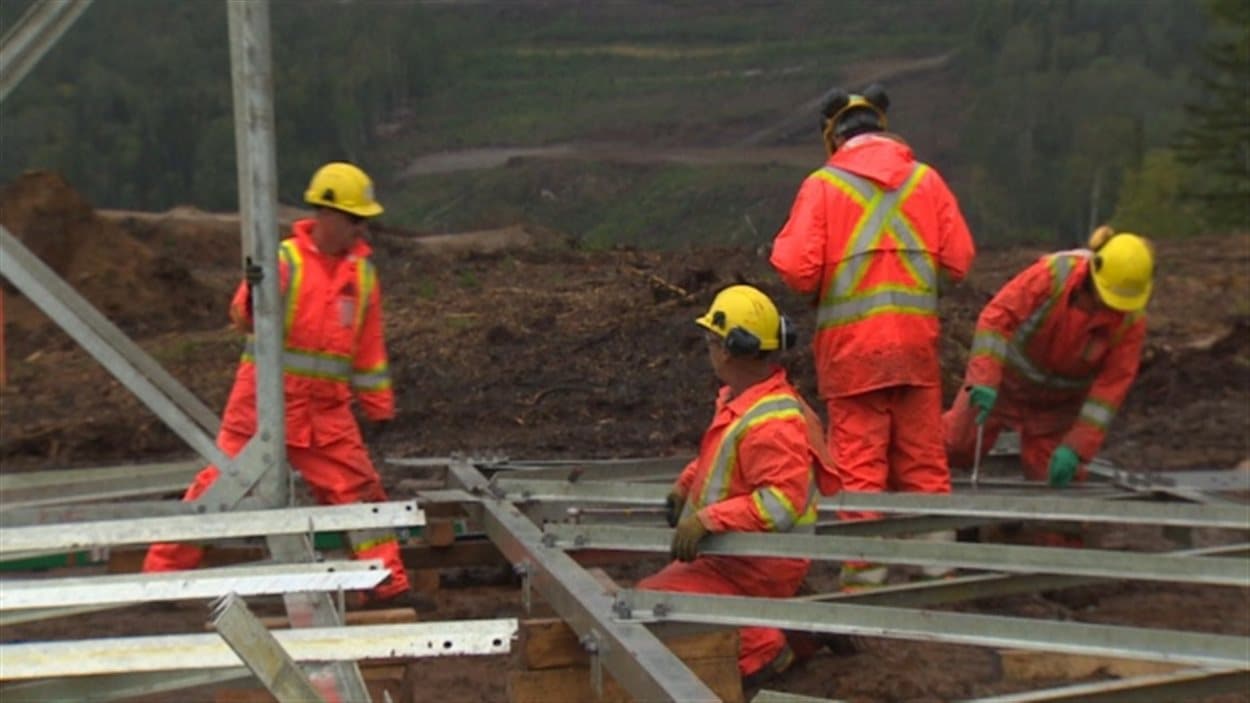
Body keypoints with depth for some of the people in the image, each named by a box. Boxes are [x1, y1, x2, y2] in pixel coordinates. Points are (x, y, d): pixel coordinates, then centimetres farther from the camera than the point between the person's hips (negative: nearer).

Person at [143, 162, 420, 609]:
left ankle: (387, 584, 7)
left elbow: (369, 347, 16)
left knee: (359, 488, 0)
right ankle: (163, 574, 8)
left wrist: (379, 405, 18)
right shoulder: (286, 260, -9)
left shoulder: (362, 271, 8)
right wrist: (255, 299, -44)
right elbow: (244, 317, -22)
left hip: (326, 410, 5)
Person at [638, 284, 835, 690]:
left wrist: (707, 519, -38)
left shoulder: (772, 422, -26)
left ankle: (758, 647, -17)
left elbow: (783, 501, -33)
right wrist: (687, 484, 14)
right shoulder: (740, 399, 5)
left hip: (753, 570, -10)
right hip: (729, 553, 10)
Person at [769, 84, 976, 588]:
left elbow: (796, 268, -12)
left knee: (859, 458, 2)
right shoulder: (926, 180, 4)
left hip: (851, 342, -3)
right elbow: (958, 261, 2)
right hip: (916, 338, 3)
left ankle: (865, 568, 2)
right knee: (923, 457, 11)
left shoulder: (823, 185, -6)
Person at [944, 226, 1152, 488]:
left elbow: (1113, 384, -22)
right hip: (1010, 378, -1)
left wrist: (1075, 448, -28)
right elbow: (997, 316, -34)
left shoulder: (1132, 320, -23)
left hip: (1061, 401, 1)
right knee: (959, 447, 7)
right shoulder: (1053, 273, -30)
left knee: (1052, 475, -2)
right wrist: (984, 379, -45)